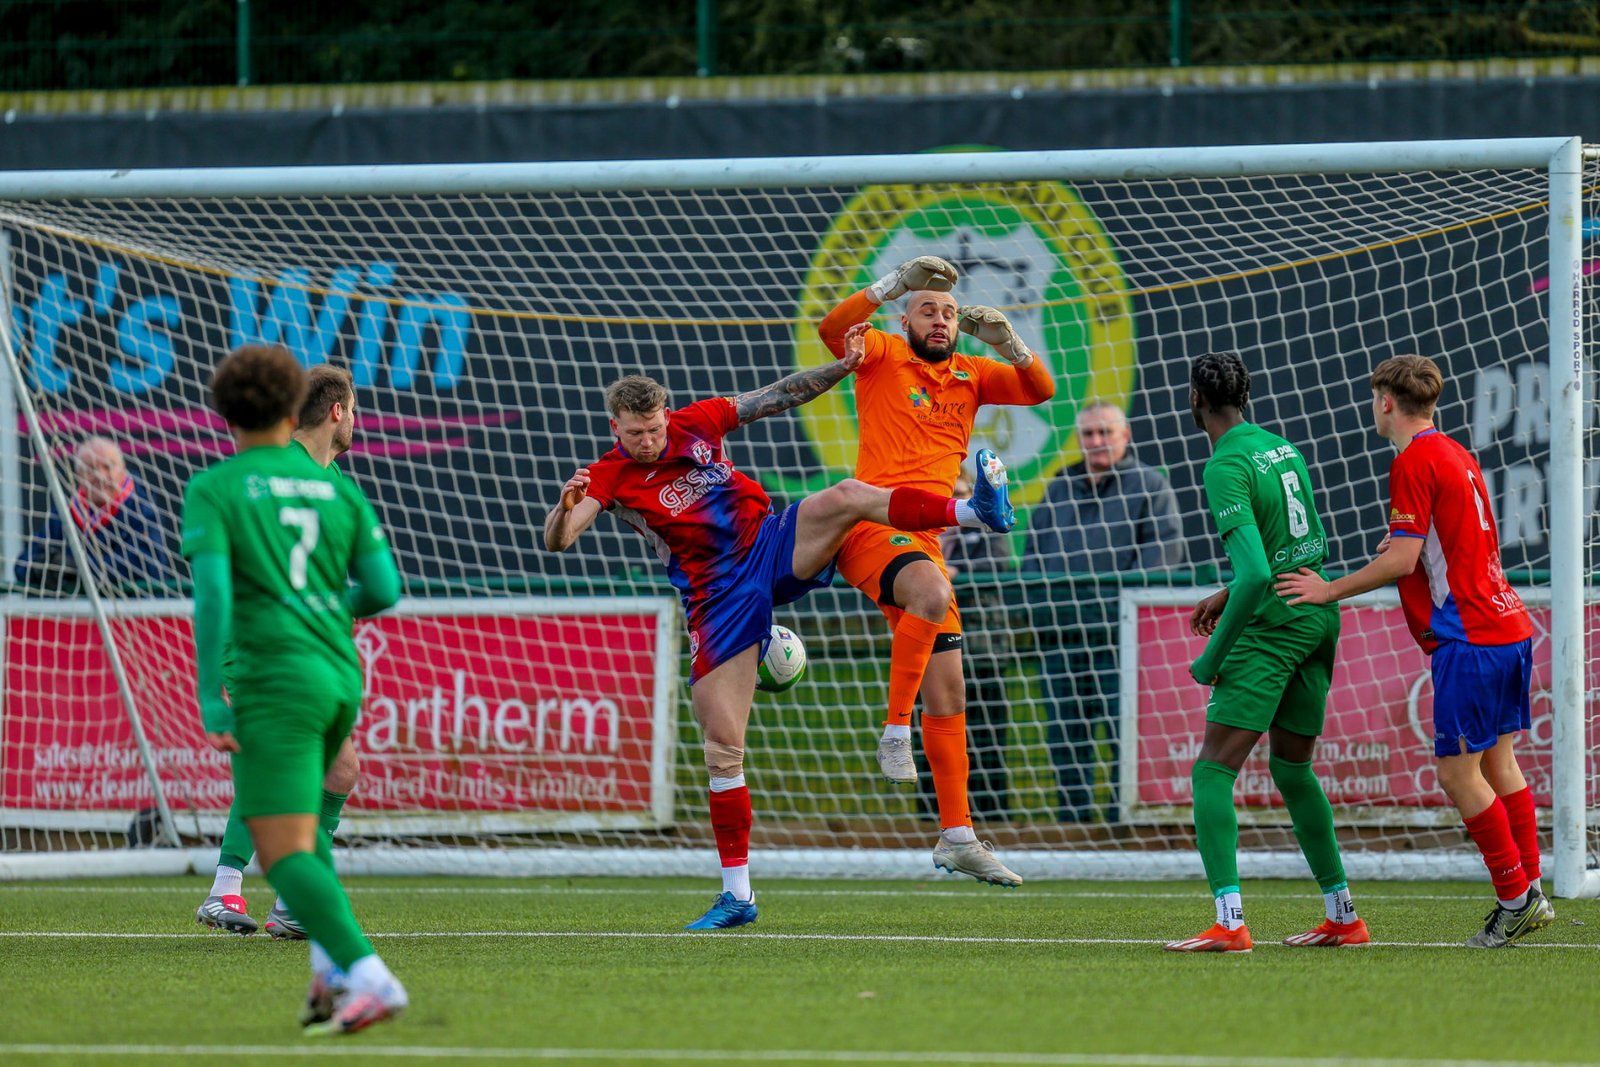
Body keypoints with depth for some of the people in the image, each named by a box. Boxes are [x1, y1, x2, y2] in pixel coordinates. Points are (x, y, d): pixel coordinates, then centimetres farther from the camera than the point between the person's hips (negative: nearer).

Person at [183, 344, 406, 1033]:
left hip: (273, 683, -6)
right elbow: (384, 591, 8)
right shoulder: (336, 489, 11)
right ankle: (332, 965, 9)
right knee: (299, 826, 27)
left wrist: (209, 698, -14)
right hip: (341, 676, 6)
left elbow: (212, 592, -15)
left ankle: (368, 979, -26)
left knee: (284, 853, -10)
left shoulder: (211, 490, -2)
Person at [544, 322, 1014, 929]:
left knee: (845, 497, -27)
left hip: (772, 546, 2)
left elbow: (780, 397, 8)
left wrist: (844, 366, -2)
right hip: (717, 599, -2)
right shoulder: (610, 477, -5)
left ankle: (975, 512, -30)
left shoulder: (696, 423, 1)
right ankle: (737, 895, 3)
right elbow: (556, 541, -18)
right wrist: (566, 507, -40)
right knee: (723, 743, -5)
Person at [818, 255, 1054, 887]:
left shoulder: (970, 375, 18)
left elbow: (1041, 390, 10)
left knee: (947, 694, 7)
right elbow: (833, 327, -17)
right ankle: (895, 729, -27)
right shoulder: (885, 356, 2)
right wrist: (895, 284, -26)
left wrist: (1007, 343, -7)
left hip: (923, 542, 7)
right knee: (933, 593, -39)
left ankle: (957, 836, 12)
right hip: (873, 526, -7)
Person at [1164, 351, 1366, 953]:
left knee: (1213, 771, -9)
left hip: (1273, 626, -8)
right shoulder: (1283, 449, 11)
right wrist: (1229, 594, 26)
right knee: (1292, 769, 21)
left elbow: (1256, 574, -22)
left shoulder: (1227, 468, -15)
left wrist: (1214, 655, -12)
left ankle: (1229, 922, -22)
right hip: (1321, 617, 9)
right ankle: (1343, 917, 25)